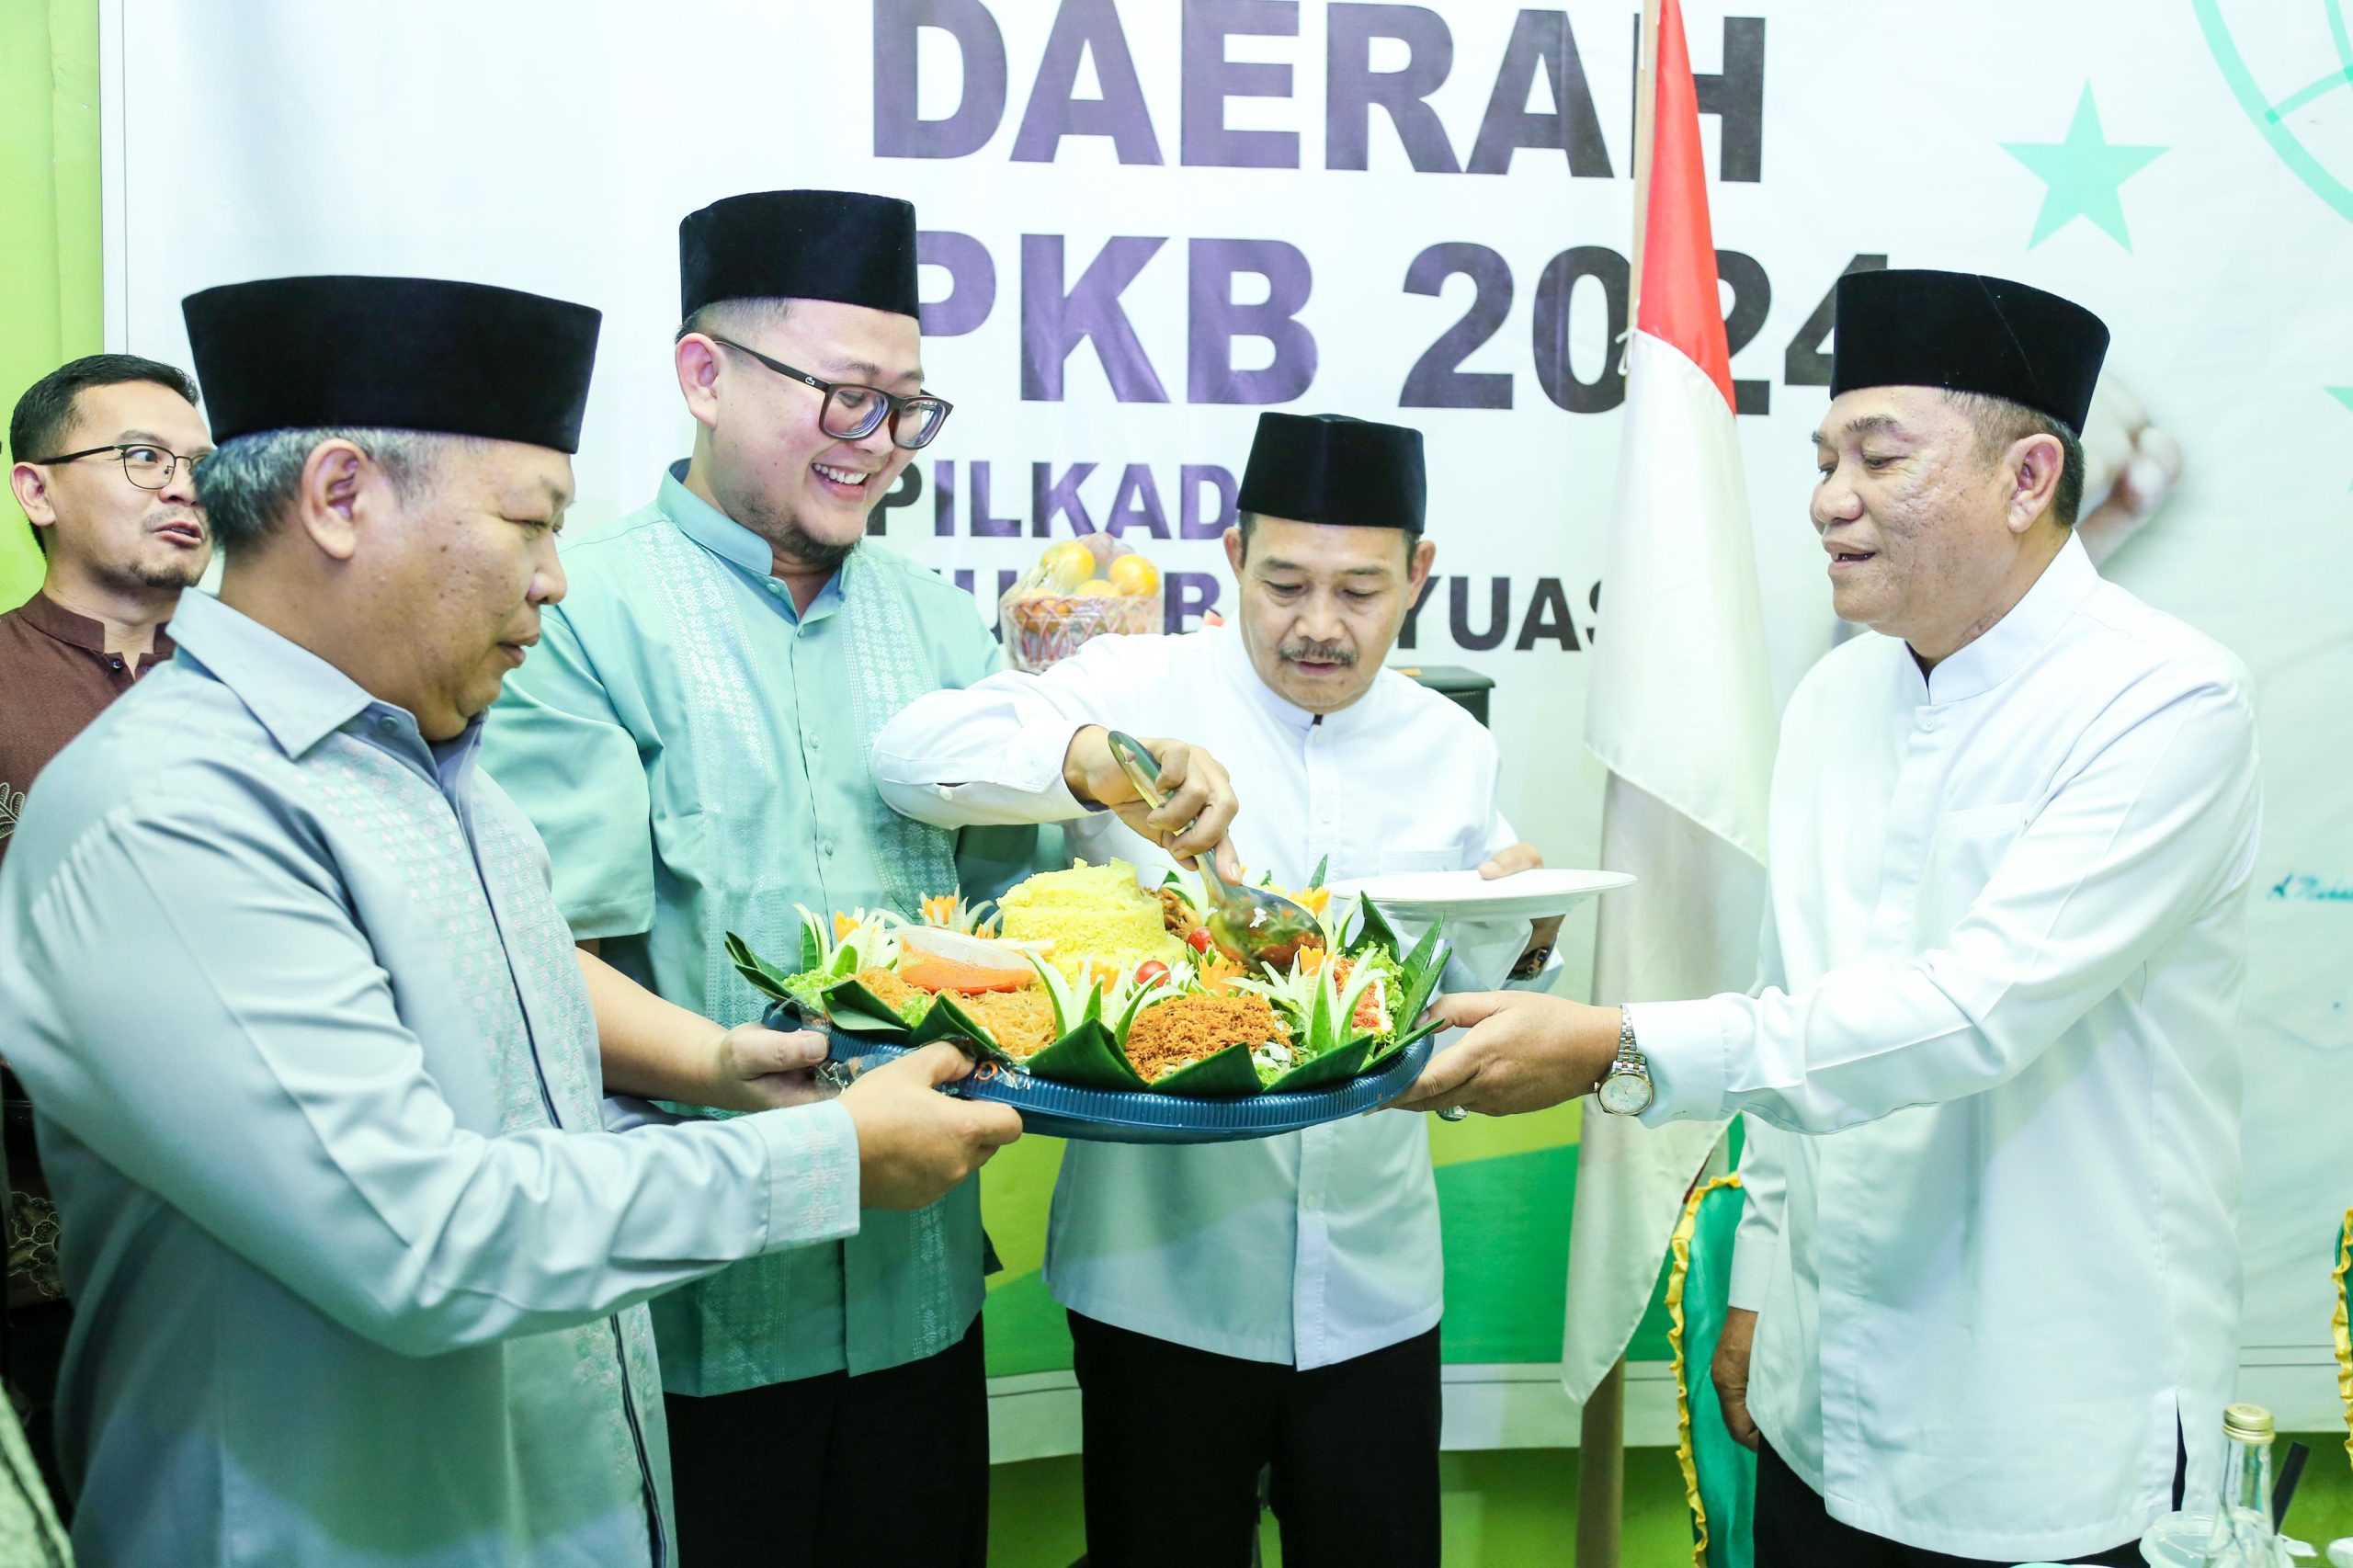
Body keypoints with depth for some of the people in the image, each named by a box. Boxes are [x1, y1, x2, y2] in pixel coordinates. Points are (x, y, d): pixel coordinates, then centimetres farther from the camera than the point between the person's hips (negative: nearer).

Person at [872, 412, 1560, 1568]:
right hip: (1162, 1272, -3)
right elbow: (914, 754, -21)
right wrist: (1100, 765, -37)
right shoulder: (1139, 690, -6)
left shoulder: (1453, 747, 6)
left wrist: (1521, 932, -6)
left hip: (1373, 1287, 3)